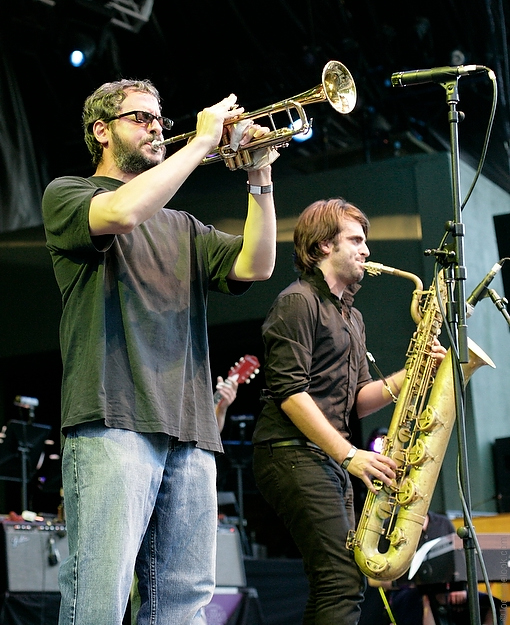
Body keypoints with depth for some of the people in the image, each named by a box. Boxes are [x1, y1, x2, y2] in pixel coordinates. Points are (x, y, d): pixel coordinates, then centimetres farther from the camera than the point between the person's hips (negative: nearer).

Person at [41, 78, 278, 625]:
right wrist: (203, 140, -5)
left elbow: (255, 266, 13)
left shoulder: (183, 228, 29)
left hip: (189, 432, 6)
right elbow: (122, 212, -13)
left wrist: (260, 178, 3)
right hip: (112, 421, -6)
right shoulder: (67, 195, 11)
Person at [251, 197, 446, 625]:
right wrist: (349, 454, -19)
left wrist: (409, 375, 2)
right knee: (344, 581, -19)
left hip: (330, 460, 10)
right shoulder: (299, 301, -5)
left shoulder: (351, 316, 24)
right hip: (294, 454, -10)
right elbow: (290, 392, -15)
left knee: (338, 584, 8)